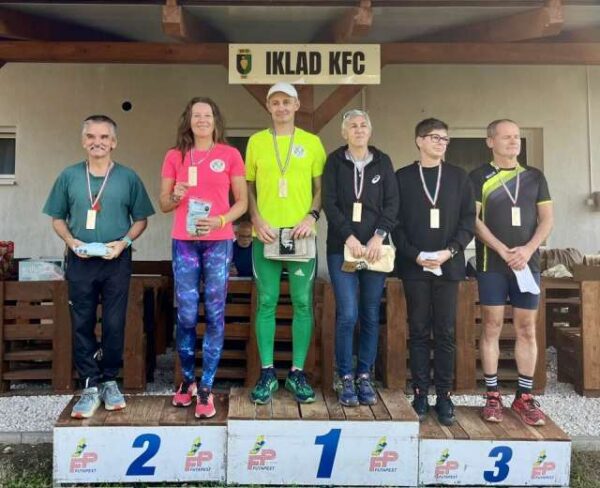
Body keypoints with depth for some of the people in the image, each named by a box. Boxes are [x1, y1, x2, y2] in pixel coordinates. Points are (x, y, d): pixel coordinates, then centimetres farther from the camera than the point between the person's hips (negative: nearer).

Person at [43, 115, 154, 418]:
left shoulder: (128, 177, 2)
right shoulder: (69, 176, 5)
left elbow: (141, 219, 4)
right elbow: (57, 219, 9)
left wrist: (124, 242, -12)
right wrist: (72, 241, -8)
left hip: (117, 262, -1)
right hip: (80, 262, 1)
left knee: (114, 324, 4)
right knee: (82, 325, 4)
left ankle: (109, 381, 20)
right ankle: (90, 386, 13)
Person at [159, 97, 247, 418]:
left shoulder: (230, 155, 5)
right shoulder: (175, 156, 8)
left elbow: (242, 202, 5)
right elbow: (163, 203, 12)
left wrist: (219, 221, -12)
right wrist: (175, 197, -11)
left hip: (219, 242, -1)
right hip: (184, 243, 1)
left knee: (215, 314, -1)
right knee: (186, 315, 1)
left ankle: (206, 388, 8)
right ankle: (187, 380, 21)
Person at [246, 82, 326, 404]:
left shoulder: (312, 142, 8)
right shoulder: (256, 142, 9)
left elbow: (321, 188, 9)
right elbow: (248, 187, 9)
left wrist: (312, 216, -8)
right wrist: (257, 221, -5)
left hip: (301, 233, 0)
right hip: (265, 234, 0)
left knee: (302, 303, 2)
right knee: (266, 302, 2)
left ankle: (297, 373, 13)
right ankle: (267, 373, 12)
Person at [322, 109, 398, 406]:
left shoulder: (383, 162, 10)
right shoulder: (335, 161, 5)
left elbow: (392, 203, 3)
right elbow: (329, 203, -3)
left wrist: (379, 236, -11)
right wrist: (349, 237, -13)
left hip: (375, 247, 2)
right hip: (342, 247, -2)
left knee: (371, 315, 4)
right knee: (347, 314, -9)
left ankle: (364, 376, 16)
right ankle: (346, 378, 5)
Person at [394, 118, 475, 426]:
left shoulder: (459, 177, 9)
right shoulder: (402, 178, 6)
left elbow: (468, 220, 4)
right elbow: (395, 223, 1)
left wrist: (450, 251, -10)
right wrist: (415, 255, -10)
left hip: (448, 265, 1)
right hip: (414, 265, -1)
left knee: (446, 333, 2)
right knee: (419, 331, 4)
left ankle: (444, 395, 10)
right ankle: (420, 394, 10)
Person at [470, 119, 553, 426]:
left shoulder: (535, 177, 13)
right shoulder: (479, 177, 3)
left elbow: (547, 219, 7)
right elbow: (473, 220, -5)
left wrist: (528, 249, -9)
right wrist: (504, 251, -13)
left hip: (528, 262, 3)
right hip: (491, 263, -3)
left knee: (527, 329, 3)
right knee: (491, 327, 0)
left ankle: (525, 396, 12)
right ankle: (492, 395, 8)